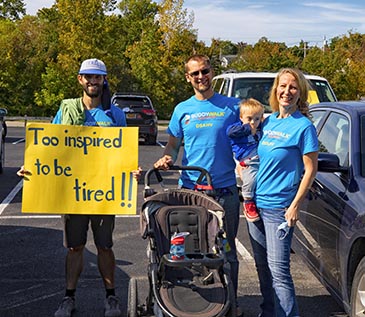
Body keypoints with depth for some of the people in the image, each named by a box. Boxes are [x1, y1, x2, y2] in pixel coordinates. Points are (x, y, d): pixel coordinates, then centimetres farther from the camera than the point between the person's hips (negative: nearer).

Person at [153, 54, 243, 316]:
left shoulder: (232, 106, 5)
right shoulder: (182, 110, 9)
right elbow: (174, 144, 14)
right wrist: (167, 158, -7)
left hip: (225, 189, -1)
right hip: (189, 188, 1)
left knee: (226, 248, 7)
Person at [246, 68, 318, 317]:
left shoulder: (303, 126, -10)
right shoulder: (268, 122, 9)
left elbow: (310, 170, -10)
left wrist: (295, 206, -15)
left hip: (279, 208, -7)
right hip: (255, 204, 7)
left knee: (278, 270, -8)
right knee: (262, 266, 16)